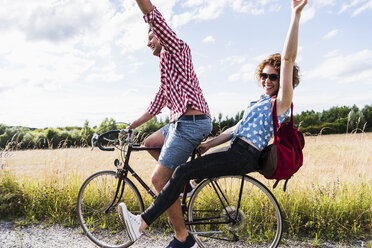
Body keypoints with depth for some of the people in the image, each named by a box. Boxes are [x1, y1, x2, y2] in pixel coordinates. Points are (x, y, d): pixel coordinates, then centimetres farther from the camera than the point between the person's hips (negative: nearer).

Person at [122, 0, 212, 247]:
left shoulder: (177, 48, 1)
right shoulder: (166, 70, 28)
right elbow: (157, 105, 31)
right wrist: (132, 125, 35)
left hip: (190, 122, -10)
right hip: (182, 122, 10)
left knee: (159, 179, -5)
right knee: (150, 143, 26)